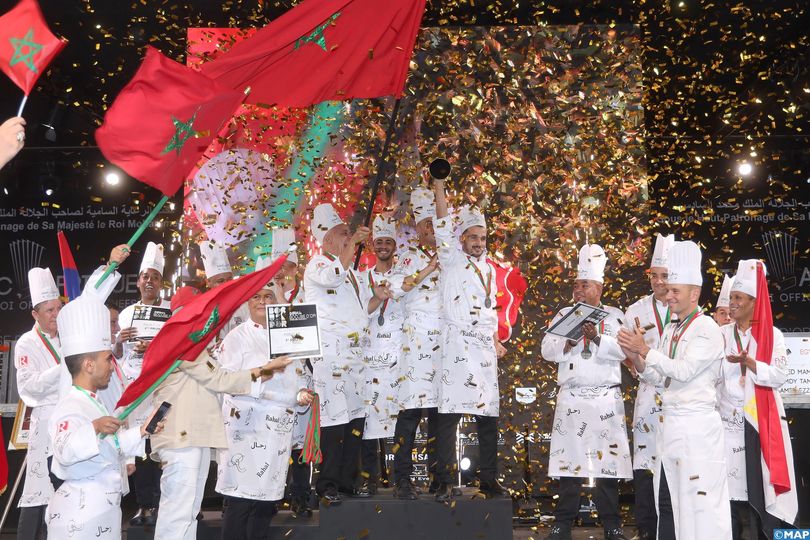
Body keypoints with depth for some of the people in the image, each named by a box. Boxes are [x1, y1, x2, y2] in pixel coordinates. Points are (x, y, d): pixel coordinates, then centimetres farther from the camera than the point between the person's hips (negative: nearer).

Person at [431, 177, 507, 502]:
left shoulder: (488, 268, 19)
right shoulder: (452, 261, 2)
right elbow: (443, 229, -11)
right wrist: (439, 188, -17)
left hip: (485, 349, 6)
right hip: (458, 346, -6)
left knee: (488, 415, 7)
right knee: (450, 414, -9)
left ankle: (489, 480, 16)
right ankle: (445, 482, -5)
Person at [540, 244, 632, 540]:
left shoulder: (615, 316, 8)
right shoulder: (564, 314, 12)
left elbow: (622, 350, -7)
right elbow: (547, 351, 3)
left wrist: (597, 338, -21)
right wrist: (568, 342, -14)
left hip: (606, 398, -1)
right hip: (571, 397, 1)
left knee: (608, 459, -1)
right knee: (568, 458, 0)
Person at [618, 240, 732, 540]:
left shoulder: (707, 329, -9)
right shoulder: (671, 329, 14)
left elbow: (684, 370, -18)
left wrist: (645, 350, -17)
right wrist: (637, 360, -2)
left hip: (697, 424, -8)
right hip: (671, 422, 8)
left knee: (700, 496, -5)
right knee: (669, 497, 10)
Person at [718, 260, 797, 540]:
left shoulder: (772, 335, 2)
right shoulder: (721, 334, 9)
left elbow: (779, 375, -9)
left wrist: (748, 362, -21)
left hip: (762, 419, -2)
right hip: (730, 419, 2)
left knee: (763, 479, -4)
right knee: (731, 479, 1)